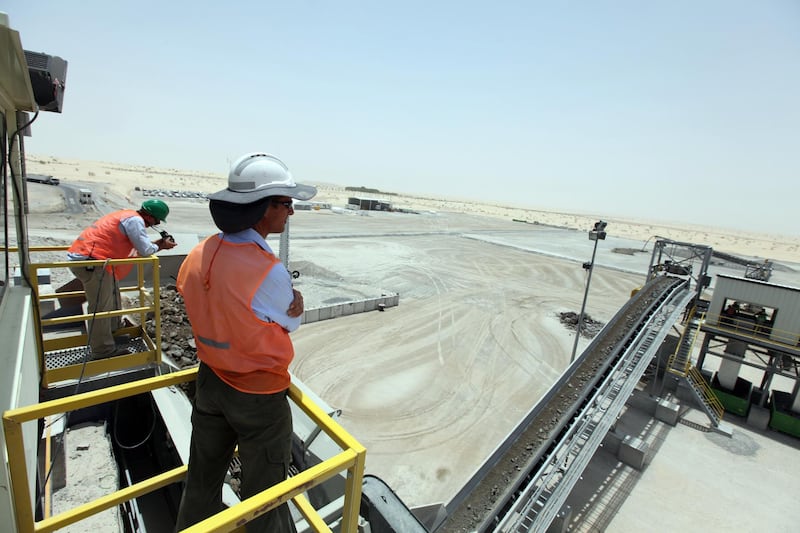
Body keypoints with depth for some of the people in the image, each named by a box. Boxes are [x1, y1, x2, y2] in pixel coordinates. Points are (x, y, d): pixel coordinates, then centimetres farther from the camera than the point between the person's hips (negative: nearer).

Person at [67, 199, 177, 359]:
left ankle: (114, 330, 40)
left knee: (112, 292, 23)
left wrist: (157, 243, 11)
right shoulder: (135, 220, -14)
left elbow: (138, 245, 17)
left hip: (80, 255, 11)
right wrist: (160, 246, 2)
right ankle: (103, 350, 6)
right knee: (101, 306, -4)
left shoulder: (126, 215, 17)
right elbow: (145, 251, -15)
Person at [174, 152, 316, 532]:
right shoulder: (268, 270, -28)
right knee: (264, 493, 18)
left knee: (202, 480, 28)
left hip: (209, 383, 7)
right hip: (259, 394, -6)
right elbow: (291, 322, -13)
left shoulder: (198, 255, -7)